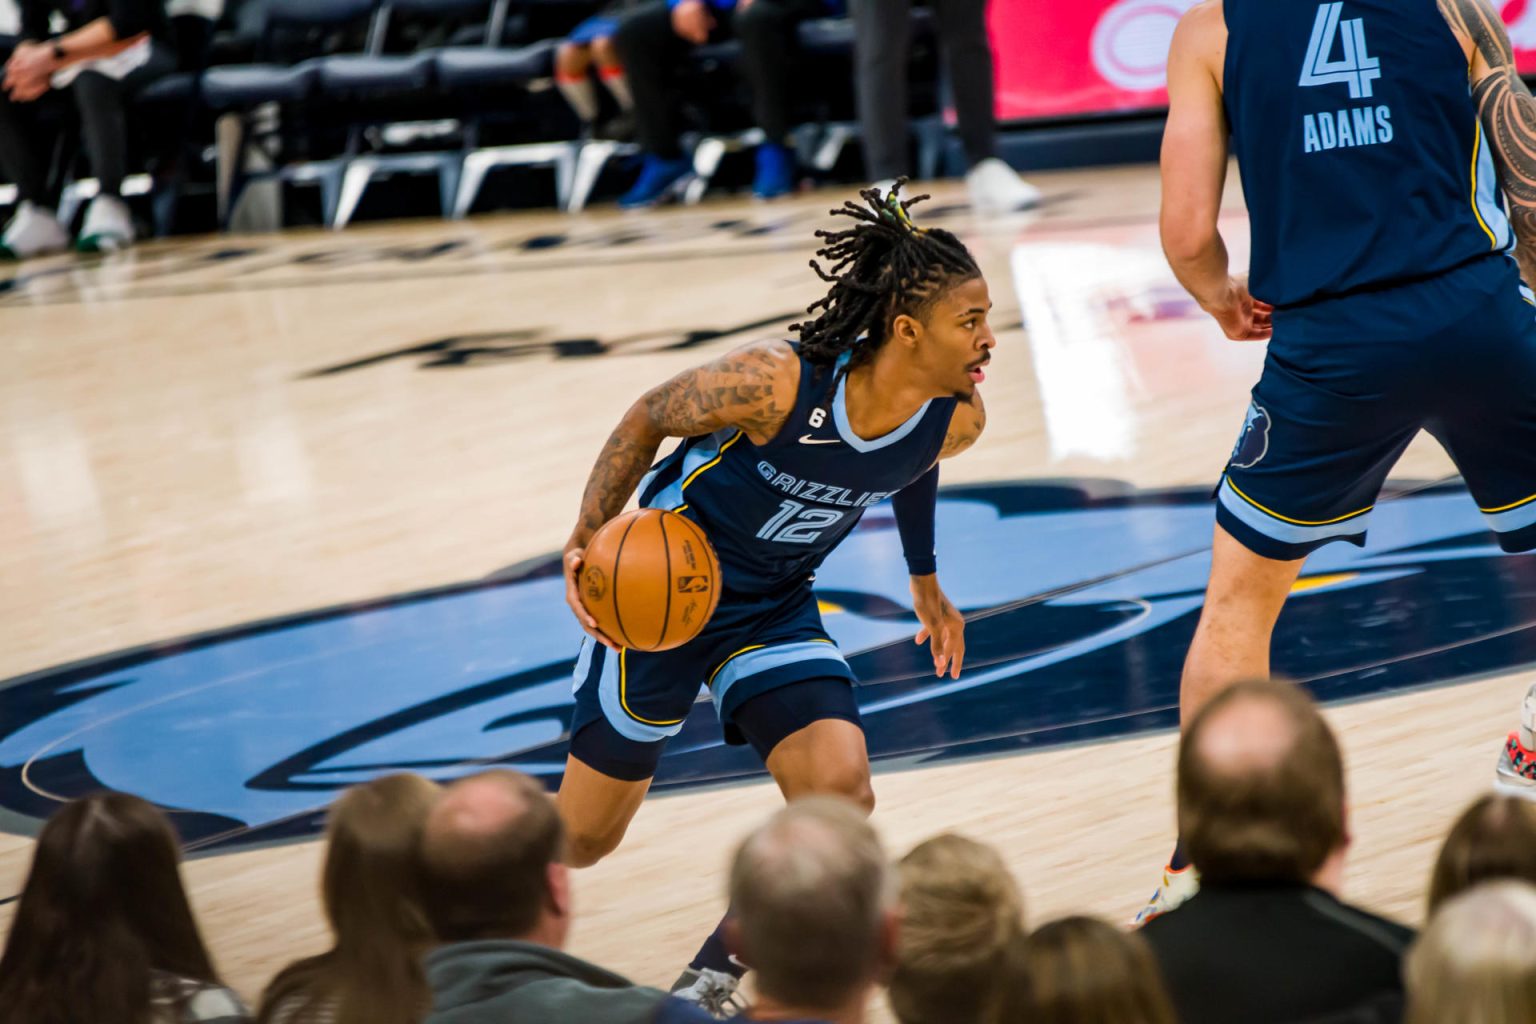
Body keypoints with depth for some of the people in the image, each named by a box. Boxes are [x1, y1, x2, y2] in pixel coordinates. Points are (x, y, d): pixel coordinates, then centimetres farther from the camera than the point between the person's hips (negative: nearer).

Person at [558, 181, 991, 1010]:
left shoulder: (956, 422, -16)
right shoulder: (776, 383, -32)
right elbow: (649, 418, -14)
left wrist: (925, 585, 23)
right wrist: (586, 538, -23)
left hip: (775, 608, 4)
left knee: (840, 793, -18)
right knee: (582, 836, 7)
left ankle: (709, 982, 5)